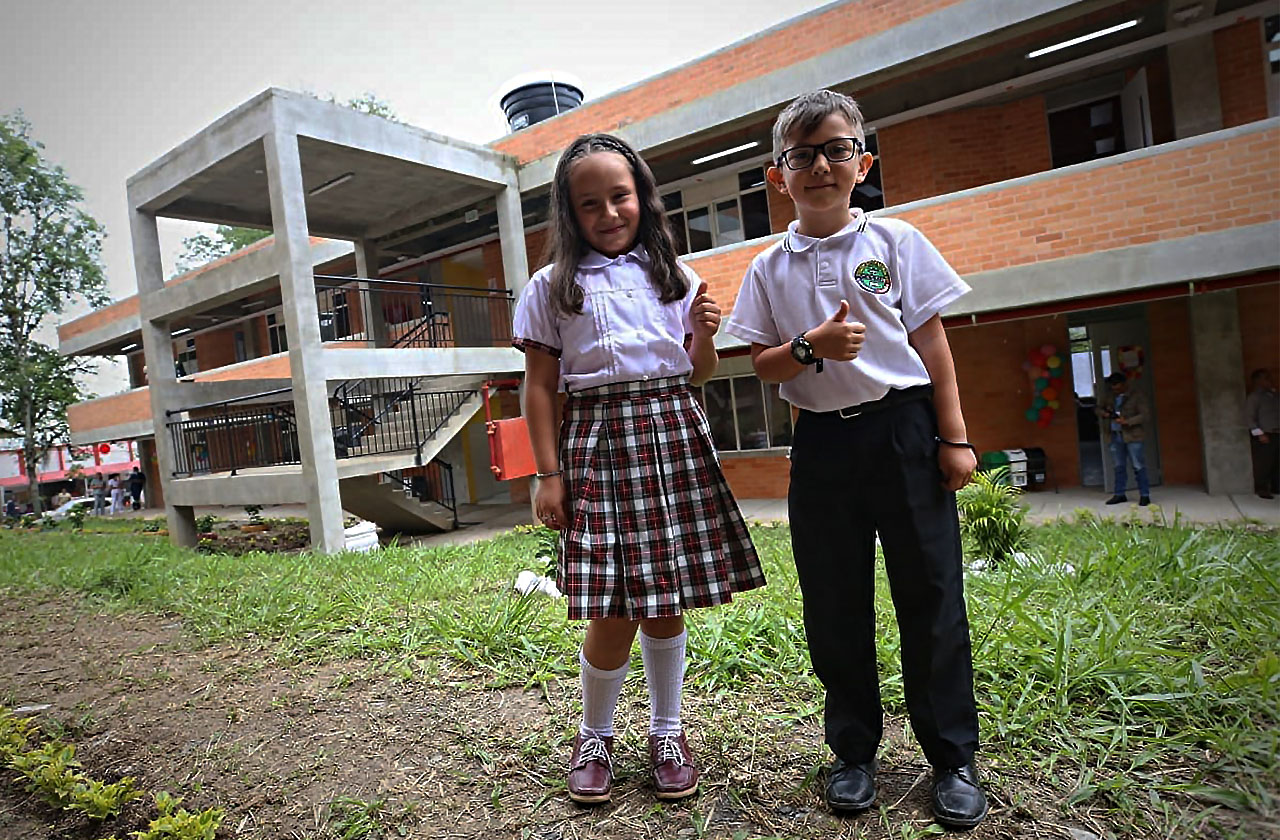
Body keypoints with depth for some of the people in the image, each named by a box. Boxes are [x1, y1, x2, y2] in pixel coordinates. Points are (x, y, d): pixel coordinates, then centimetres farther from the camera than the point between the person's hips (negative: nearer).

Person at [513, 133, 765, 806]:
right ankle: (594, 736, 24)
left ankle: (667, 733, 29)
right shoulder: (554, 287, 6)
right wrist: (549, 474, -4)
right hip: (597, 441, -2)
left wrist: (704, 334, -4)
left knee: (666, 600, 8)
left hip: (673, 433, 3)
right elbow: (540, 387, 2)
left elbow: (698, 373, 17)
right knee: (615, 608, -2)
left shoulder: (671, 273, 13)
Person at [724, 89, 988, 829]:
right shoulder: (770, 269, 6)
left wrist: (954, 437, -1)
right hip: (822, 442, 2)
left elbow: (931, 342, 2)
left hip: (903, 430, -1)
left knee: (930, 595, 5)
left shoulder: (895, 241, 3)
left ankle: (954, 757, 24)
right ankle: (854, 751, 28)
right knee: (835, 603, 9)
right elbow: (762, 364, 4)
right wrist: (811, 347, -16)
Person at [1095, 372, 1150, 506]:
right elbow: (1097, 409, 16)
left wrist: (1127, 421, -23)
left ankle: (1144, 495, 3)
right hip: (1115, 436, 5)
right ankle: (1119, 494, 19)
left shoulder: (1136, 395, -5)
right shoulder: (1109, 395, 9)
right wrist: (1104, 413, -6)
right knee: (1119, 467, 11)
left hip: (1132, 436, -5)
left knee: (1138, 467, -3)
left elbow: (1143, 415, -10)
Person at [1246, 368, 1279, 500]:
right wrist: (1259, 433, -15)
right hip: (1263, 435, -6)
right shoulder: (1254, 396, -6)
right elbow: (1250, 417, -11)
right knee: (1263, 463, -4)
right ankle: (1262, 489, 3)